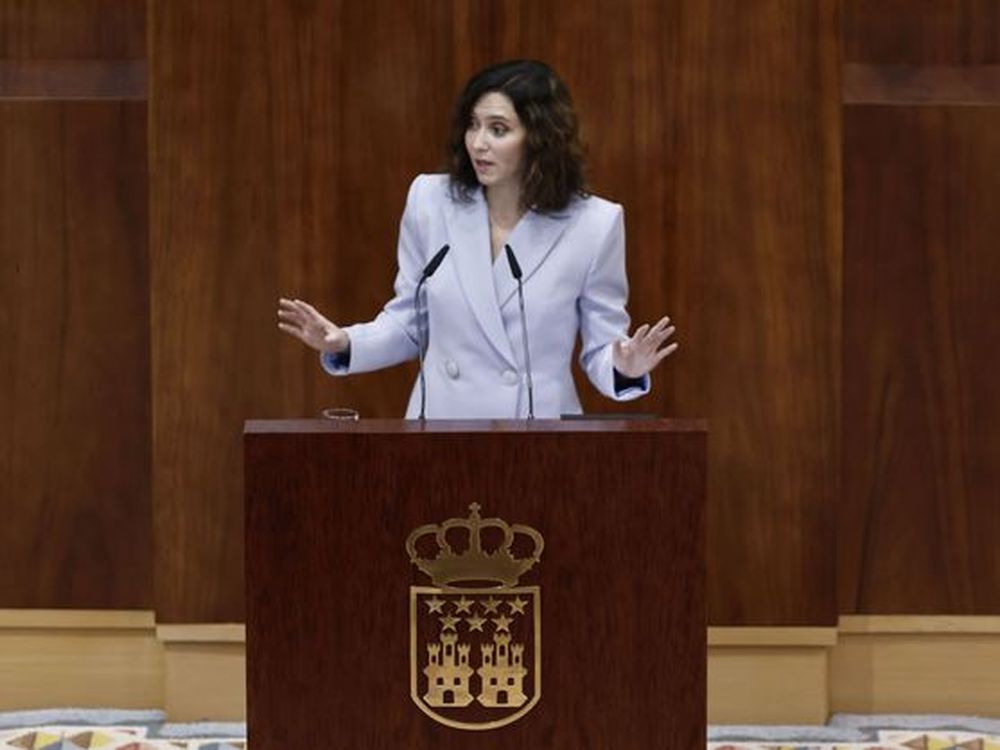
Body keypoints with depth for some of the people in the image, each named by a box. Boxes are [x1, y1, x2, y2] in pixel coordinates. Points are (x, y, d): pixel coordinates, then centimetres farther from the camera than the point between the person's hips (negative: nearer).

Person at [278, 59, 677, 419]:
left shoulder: (594, 224, -10)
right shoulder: (431, 201, -3)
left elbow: (601, 350, -2)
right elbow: (409, 324, 6)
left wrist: (625, 368, -23)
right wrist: (344, 343, -10)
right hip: (441, 417, 2)